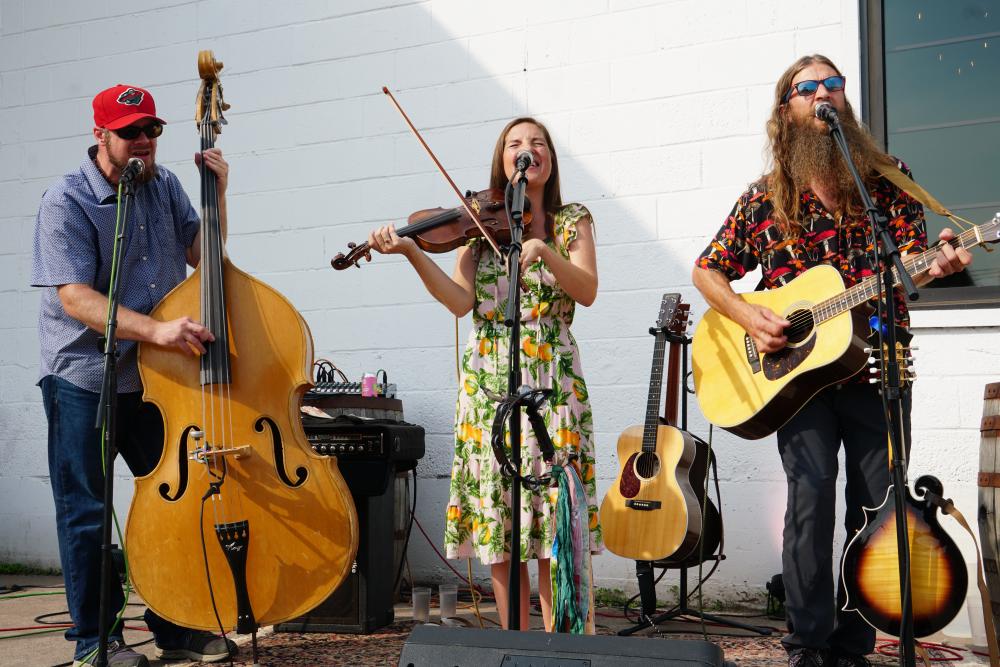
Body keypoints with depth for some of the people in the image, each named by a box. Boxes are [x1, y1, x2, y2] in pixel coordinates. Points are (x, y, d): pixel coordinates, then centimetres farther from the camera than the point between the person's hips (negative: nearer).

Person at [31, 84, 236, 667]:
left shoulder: (165, 186, 6)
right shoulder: (67, 202, -13)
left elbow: (202, 255, 12)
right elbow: (75, 297, -23)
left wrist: (218, 194, -2)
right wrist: (154, 329, -36)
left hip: (156, 376, 6)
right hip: (83, 381, -6)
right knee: (87, 513, 2)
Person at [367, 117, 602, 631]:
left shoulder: (571, 221, 9)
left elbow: (587, 291, -8)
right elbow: (461, 302, -5)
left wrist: (543, 249, -23)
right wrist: (412, 253, -18)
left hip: (553, 381, -1)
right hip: (489, 381, 1)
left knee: (556, 518, -6)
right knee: (498, 514, 2)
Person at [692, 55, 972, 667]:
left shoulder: (888, 180, 6)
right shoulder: (766, 198, 5)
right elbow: (707, 272, 11)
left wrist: (935, 266, -26)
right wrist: (749, 317, -7)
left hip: (877, 369, 1)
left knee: (875, 505, 0)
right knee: (812, 491, -15)